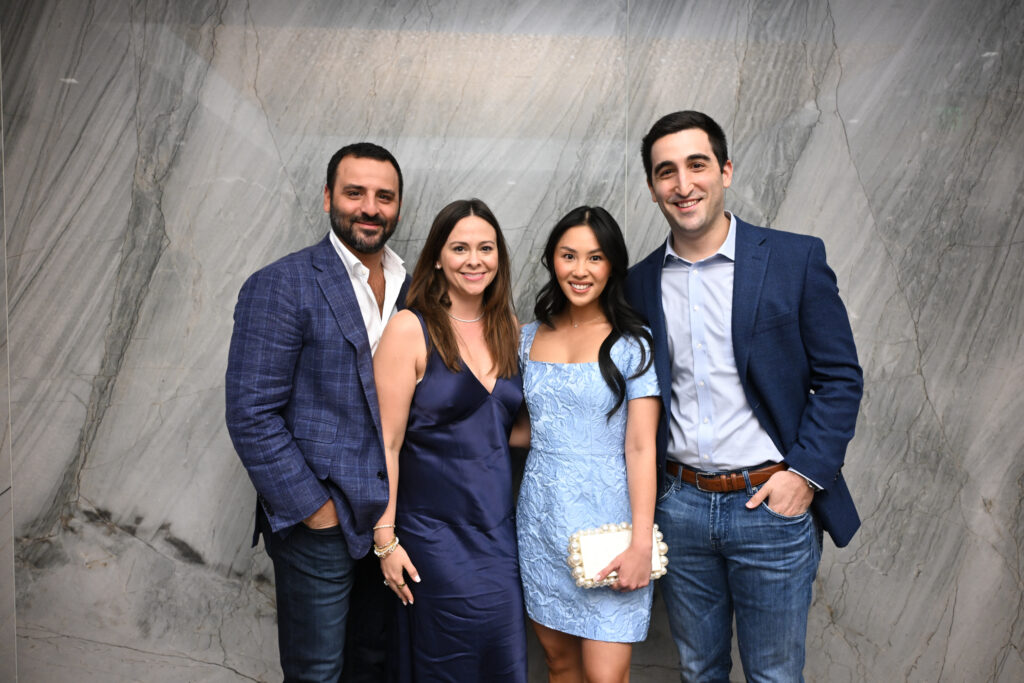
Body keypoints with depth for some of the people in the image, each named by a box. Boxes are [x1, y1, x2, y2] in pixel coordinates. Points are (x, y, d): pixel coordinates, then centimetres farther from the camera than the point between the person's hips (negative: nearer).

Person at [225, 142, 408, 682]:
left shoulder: (412, 288, 6)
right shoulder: (281, 287, -12)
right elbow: (251, 416, -15)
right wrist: (316, 511, -14)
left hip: (392, 520, 5)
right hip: (318, 528, -5)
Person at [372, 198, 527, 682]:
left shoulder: (508, 329, 6)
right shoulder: (410, 329, -11)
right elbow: (387, 443, -11)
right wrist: (385, 539, -11)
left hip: (499, 524, 5)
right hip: (437, 529, -5)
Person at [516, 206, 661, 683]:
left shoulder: (632, 343, -7)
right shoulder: (528, 338, 7)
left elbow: (640, 447, -11)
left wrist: (642, 543, -15)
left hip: (606, 522, -4)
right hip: (541, 519, 4)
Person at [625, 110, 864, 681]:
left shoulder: (796, 259, -6)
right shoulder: (640, 281, 4)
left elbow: (840, 377, -4)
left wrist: (804, 473, -12)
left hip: (773, 505, -2)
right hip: (680, 505, 3)